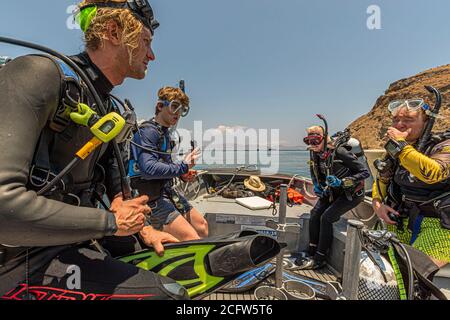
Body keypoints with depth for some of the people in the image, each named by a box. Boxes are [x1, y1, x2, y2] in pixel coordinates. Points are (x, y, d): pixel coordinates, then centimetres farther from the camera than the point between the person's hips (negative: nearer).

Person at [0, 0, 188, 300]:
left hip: (70, 245, 8)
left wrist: (143, 228, 5)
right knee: (170, 293, -19)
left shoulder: (111, 111, 8)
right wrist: (111, 221, -21)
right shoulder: (38, 74, -18)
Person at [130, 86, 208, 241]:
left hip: (166, 190, 10)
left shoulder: (165, 132, 14)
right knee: (192, 238, -16)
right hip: (150, 197, -10)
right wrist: (182, 167, -23)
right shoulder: (148, 131, -16)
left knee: (202, 225, 15)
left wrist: (182, 174, 4)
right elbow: (148, 168, -30)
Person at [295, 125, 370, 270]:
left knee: (326, 218, -19)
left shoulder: (339, 152, -27)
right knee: (315, 214, -8)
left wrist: (342, 182, -32)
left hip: (351, 193, -7)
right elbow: (315, 170, 16)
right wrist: (317, 185, 0)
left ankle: (319, 259, -6)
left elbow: (365, 172, -22)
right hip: (333, 191, 7)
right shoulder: (315, 154, -5)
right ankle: (311, 252, 4)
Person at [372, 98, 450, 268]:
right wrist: (377, 203, -1)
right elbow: (382, 179, 17)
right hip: (402, 220, 5)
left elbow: (431, 173, -32)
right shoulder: (394, 150, 7)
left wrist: (401, 144, -26)